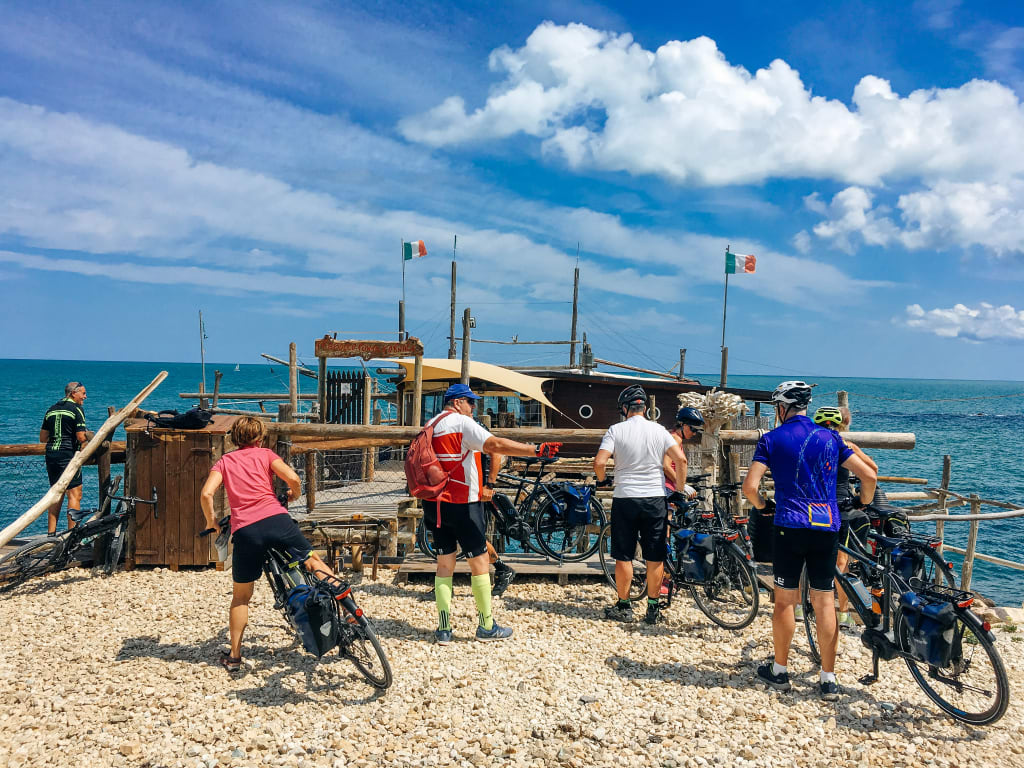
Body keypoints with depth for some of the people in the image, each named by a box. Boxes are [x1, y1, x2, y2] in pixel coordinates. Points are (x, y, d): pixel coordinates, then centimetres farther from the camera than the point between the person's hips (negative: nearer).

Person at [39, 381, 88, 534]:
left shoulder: (51, 409, 16)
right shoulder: (76, 409, -6)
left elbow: (42, 438, 17)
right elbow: (81, 438, -13)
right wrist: (89, 436, 8)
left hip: (51, 455, 7)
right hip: (68, 454, -7)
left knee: (57, 494, 15)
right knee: (75, 494, -3)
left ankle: (51, 533, 15)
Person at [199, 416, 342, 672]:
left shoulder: (224, 461, 18)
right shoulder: (265, 454, 14)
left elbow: (206, 493, 0)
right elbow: (292, 478, -3)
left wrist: (211, 522, 15)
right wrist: (295, 494, 19)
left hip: (245, 530, 1)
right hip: (276, 519, -1)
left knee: (241, 597, 16)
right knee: (312, 560, 23)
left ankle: (234, 656, 20)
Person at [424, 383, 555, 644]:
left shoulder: (430, 425, 14)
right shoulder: (462, 422, -11)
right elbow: (496, 445, -24)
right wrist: (536, 449, -26)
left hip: (435, 504, 8)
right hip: (463, 504, -8)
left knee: (444, 564, 10)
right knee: (479, 562, 3)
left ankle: (443, 628, 9)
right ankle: (486, 626, 11)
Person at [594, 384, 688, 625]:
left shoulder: (616, 430, -5)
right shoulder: (658, 430, 1)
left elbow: (599, 462, -15)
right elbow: (680, 459, -8)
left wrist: (602, 480, 6)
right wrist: (680, 488, 4)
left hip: (624, 498, -2)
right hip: (655, 498, 2)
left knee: (623, 557, 8)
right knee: (655, 558, 9)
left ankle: (624, 607, 16)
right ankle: (653, 608, 14)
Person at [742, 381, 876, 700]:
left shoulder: (772, 439, 0)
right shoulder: (831, 438, 10)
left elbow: (750, 486, -10)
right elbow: (869, 475, 6)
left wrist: (760, 505, 10)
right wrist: (862, 505, 23)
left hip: (790, 526, -3)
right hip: (828, 527, 3)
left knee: (785, 600, 8)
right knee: (825, 602, 7)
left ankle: (779, 671, 20)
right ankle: (828, 680, 11)